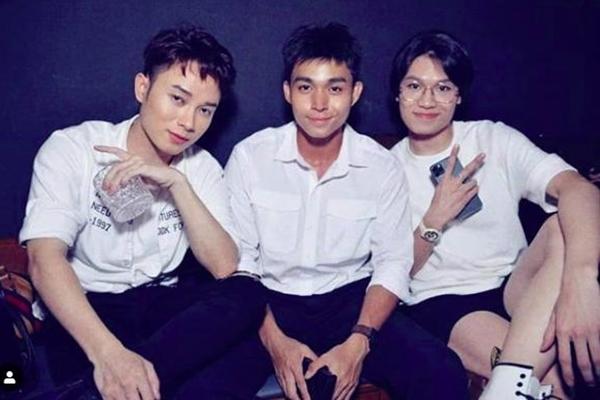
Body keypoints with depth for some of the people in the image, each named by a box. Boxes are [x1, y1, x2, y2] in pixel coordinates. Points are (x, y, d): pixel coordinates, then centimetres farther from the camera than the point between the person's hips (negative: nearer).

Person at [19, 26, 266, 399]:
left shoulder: (203, 168, 1)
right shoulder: (72, 148, -11)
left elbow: (224, 267, -10)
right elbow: (45, 258, -24)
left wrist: (176, 182, -22)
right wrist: (108, 352, -39)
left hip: (162, 305, 6)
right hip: (85, 308, -6)